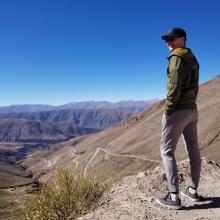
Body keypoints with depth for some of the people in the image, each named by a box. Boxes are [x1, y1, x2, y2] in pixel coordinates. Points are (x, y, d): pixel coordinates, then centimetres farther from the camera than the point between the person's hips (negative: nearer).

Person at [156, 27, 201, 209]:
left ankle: (174, 197, -4)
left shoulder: (177, 57, -12)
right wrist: (189, 105, 20)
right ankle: (193, 190, 23)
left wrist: (167, 111, -17)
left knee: (167, 150, -4)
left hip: (178, 110, -10)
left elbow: (175, 87, -21)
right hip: (192, 110, 10)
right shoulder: (193, 59, 18)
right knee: (193, 149, 11)